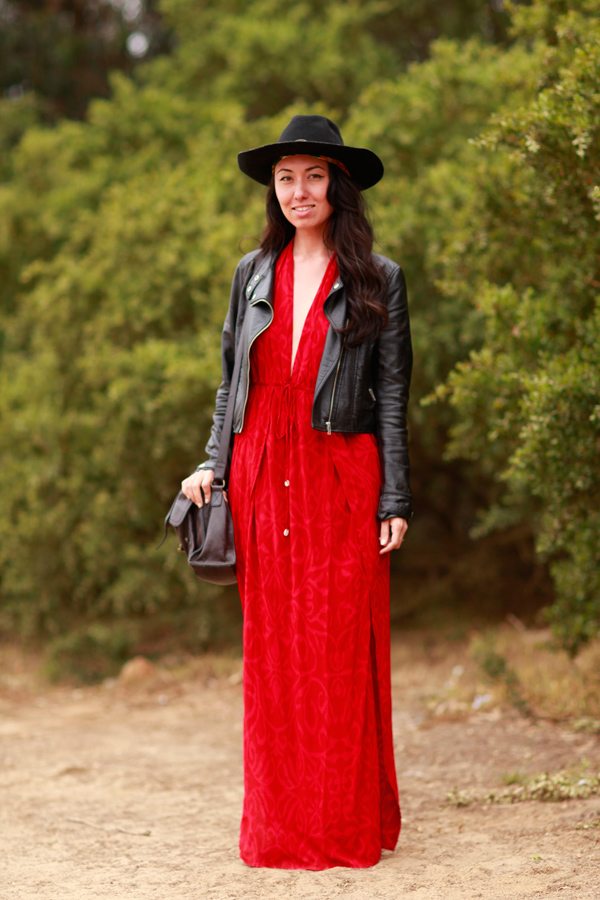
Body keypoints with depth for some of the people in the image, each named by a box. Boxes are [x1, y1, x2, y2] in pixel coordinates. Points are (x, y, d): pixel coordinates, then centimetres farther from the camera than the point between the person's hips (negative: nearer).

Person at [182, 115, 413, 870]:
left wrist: (395, 500, -5)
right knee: (272, 653, 4)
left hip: (340, 481, -3)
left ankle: (348, 826, 8)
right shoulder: (253, 274, 12)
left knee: (340, 652, -2)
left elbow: (393, 396, 1)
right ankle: (277, 825, 12)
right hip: (263, 480, 3)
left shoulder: (378, 279, 3)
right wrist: (211, 464, 5)